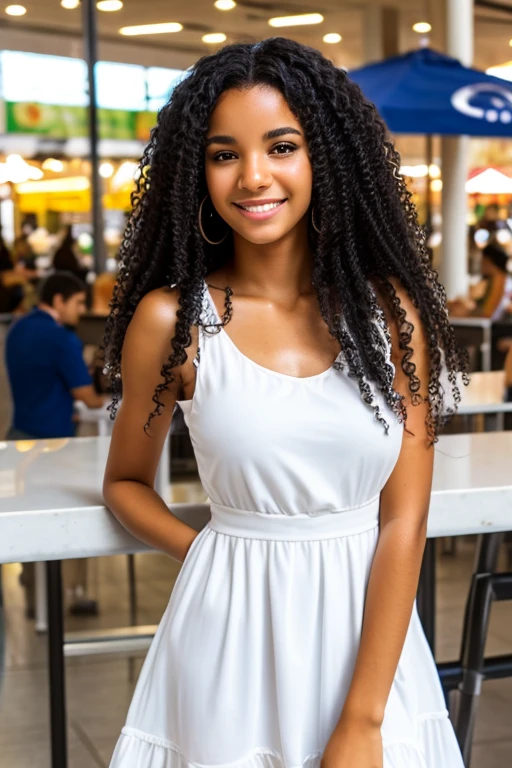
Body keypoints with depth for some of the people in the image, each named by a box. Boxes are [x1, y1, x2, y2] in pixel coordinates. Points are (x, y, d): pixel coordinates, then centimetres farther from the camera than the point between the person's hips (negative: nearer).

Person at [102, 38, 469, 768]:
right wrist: (204, 552, -13)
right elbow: (125, 482, 7)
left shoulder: (391, 309, -5)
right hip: (235, 634, -1)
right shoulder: (170, 321, -7)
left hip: (372, 628, 1)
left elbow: (405, 520, -8)